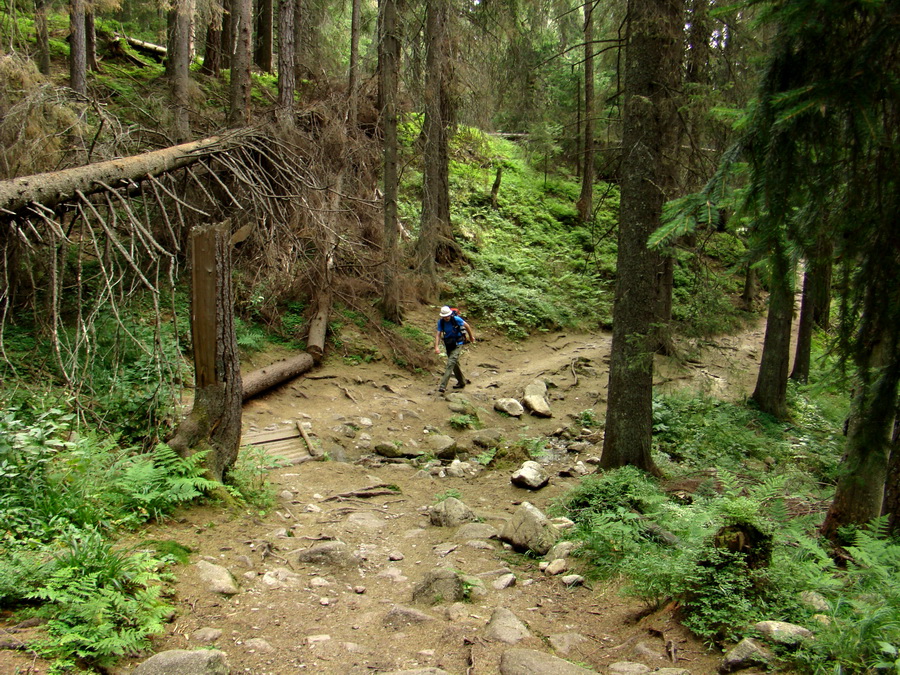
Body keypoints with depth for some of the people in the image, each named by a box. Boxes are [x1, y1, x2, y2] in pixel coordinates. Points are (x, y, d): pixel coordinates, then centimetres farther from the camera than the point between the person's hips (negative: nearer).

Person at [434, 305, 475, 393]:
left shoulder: (456, 319, -18)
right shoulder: (440, 322, -8)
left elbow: (467, 326, -2)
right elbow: (438, 334, -11)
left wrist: (471, 336, 12)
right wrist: (436, 347, -25)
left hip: (457, 344, -5)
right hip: (448, 345, 5)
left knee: (451, 363, -18)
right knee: (455, 364, 17)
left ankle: (443, 386, -25)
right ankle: (461, 382, 36)